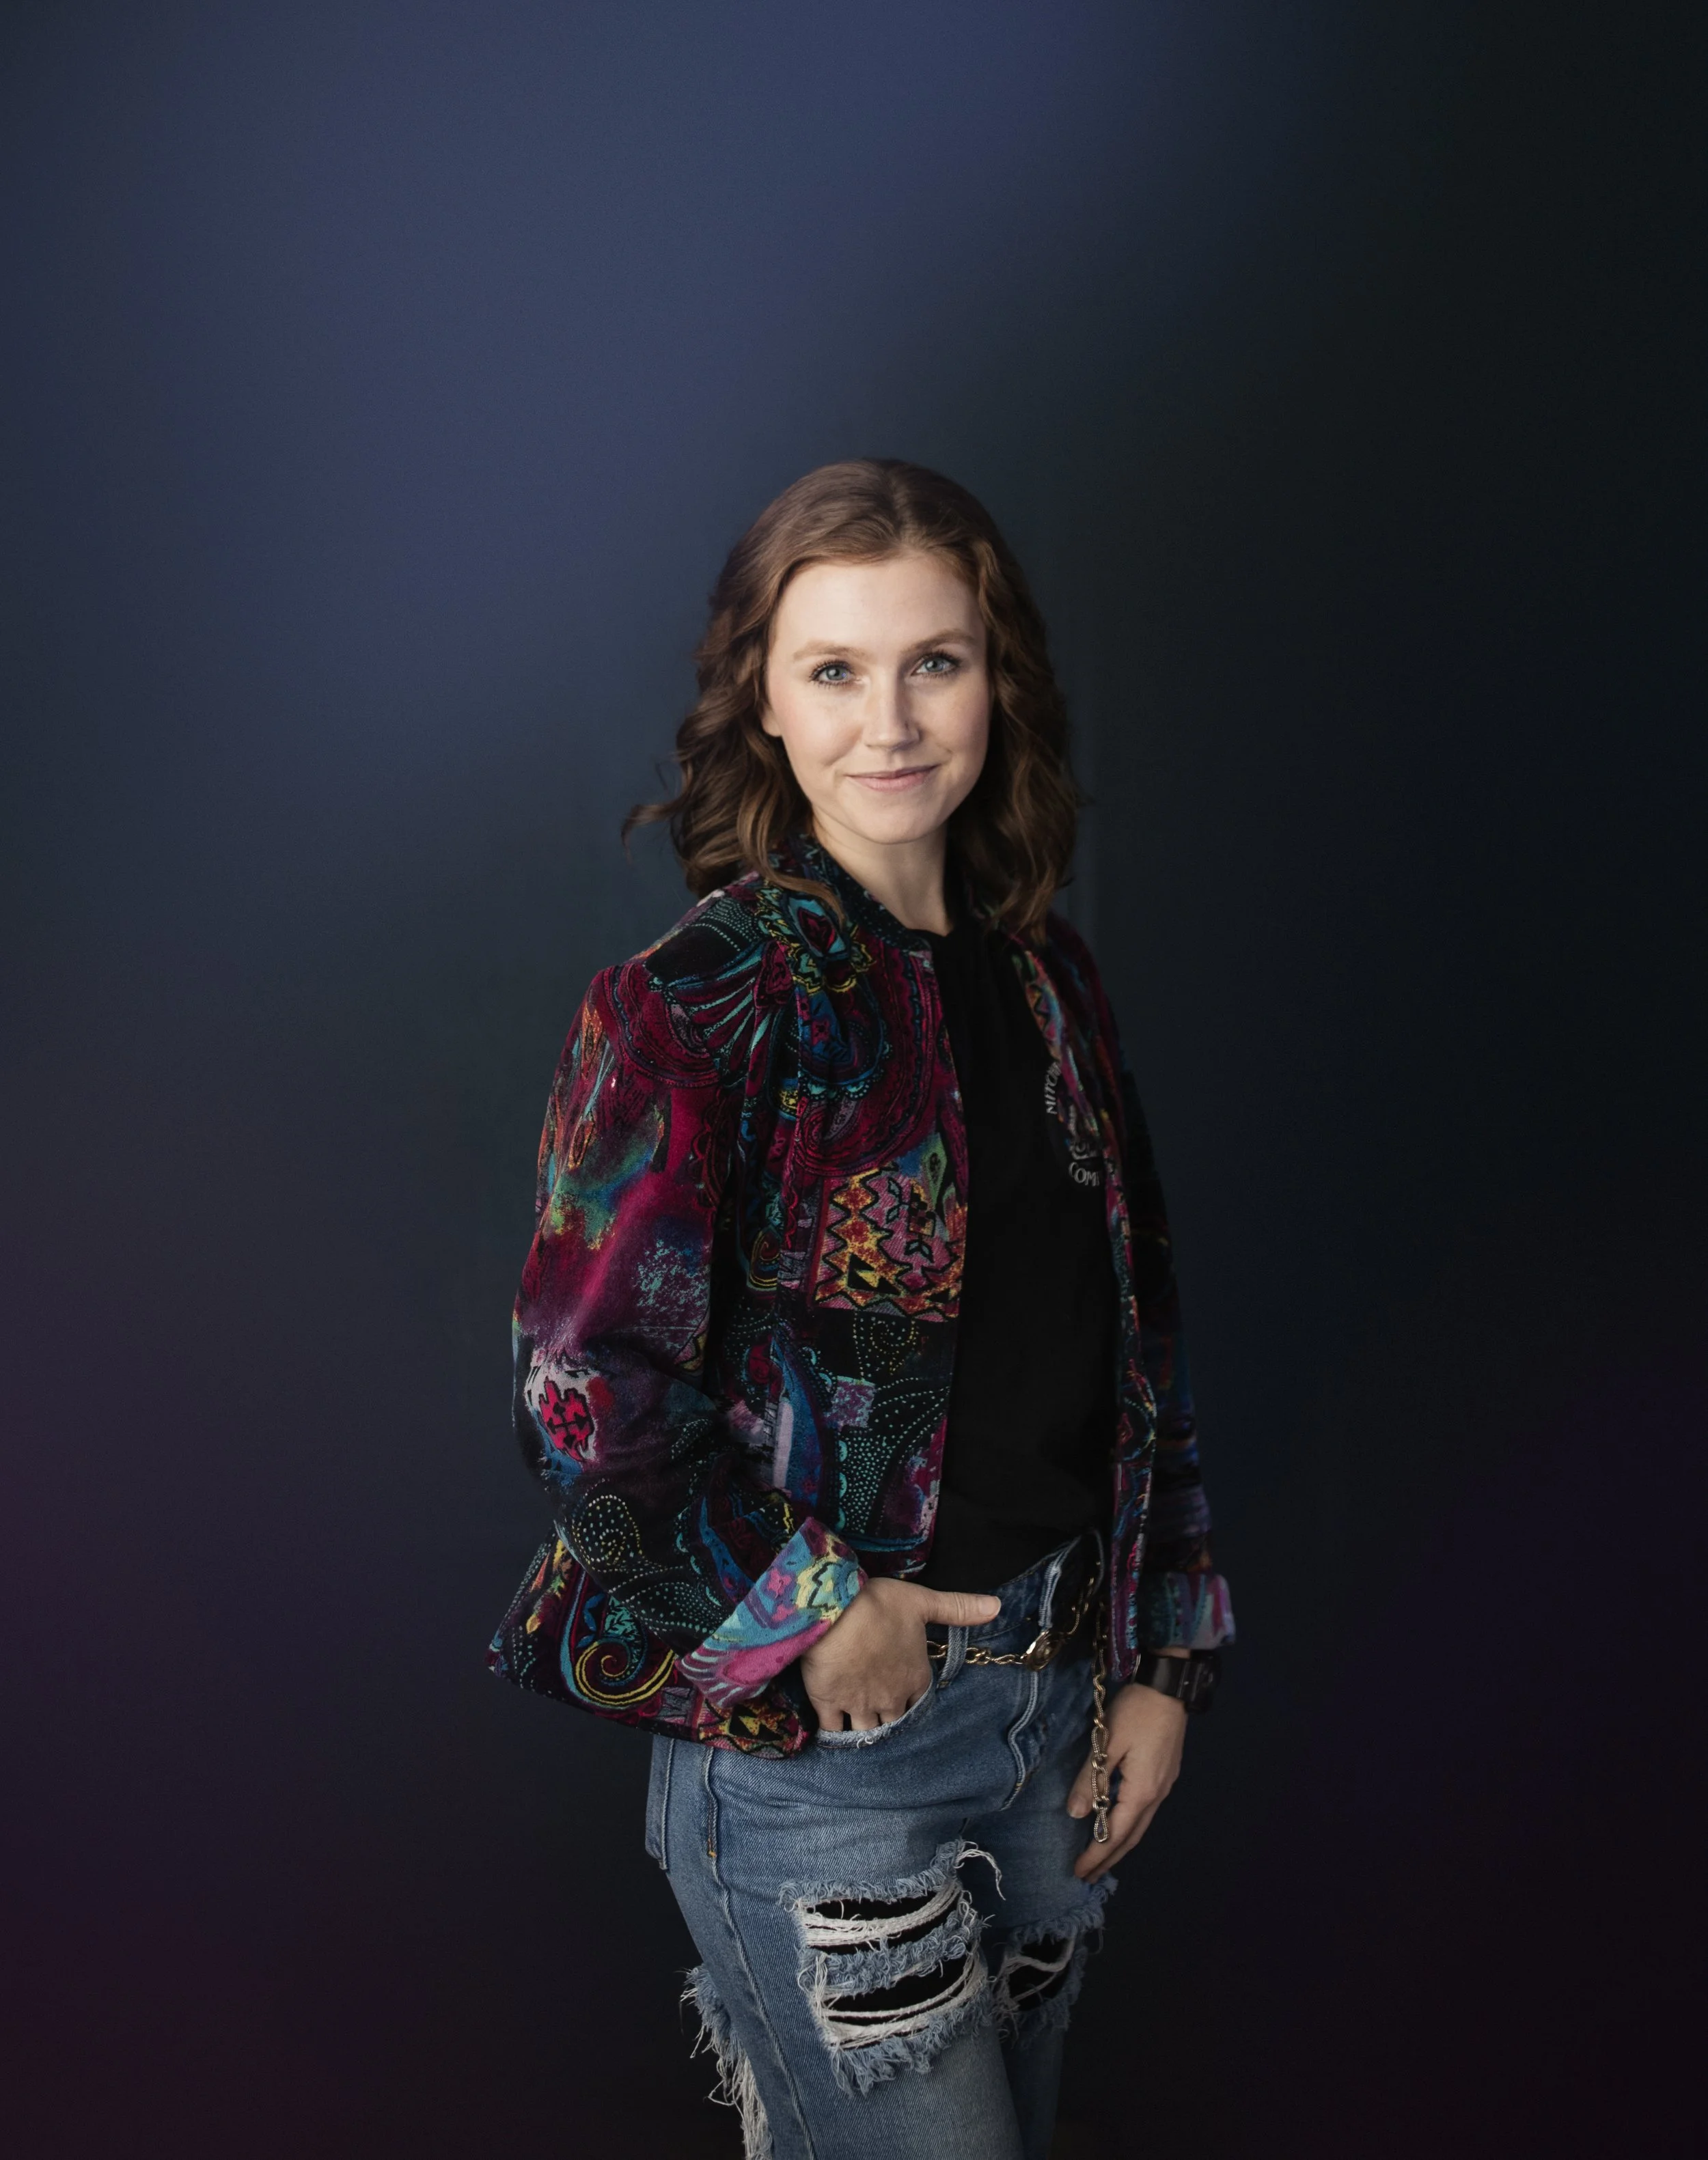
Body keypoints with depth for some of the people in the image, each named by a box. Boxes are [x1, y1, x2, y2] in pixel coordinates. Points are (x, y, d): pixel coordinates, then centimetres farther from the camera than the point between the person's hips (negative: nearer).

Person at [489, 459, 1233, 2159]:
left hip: (1054, 1706, 7)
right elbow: (584, 1393, -19)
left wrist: (1162, 1662, 8)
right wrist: (814, 1622, -15)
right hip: (815, 1734, -6)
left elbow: (1132, 1347, 12)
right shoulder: (698, 1008, -14)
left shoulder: (1044, 982, 6)